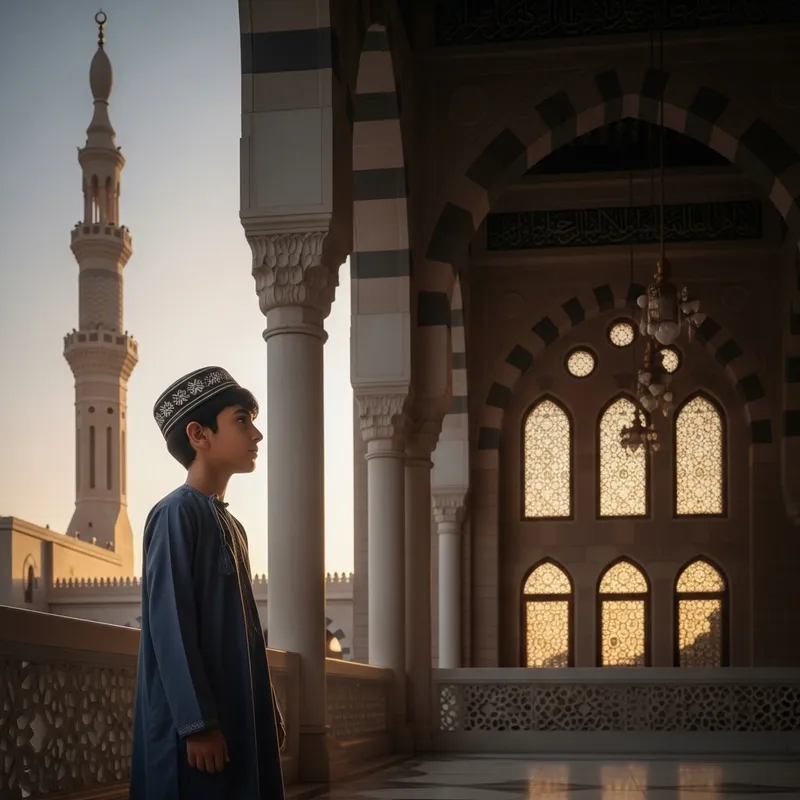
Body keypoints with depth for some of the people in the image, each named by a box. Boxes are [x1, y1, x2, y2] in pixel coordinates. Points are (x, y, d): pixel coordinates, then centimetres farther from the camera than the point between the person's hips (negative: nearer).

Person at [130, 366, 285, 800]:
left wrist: (269, 712, 19)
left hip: (240, 718, 9)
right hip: (198, 722, -9)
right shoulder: (177, 514, -10)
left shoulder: (231, 526, 17)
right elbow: (171, 627, -17)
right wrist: (198, 723, -21)